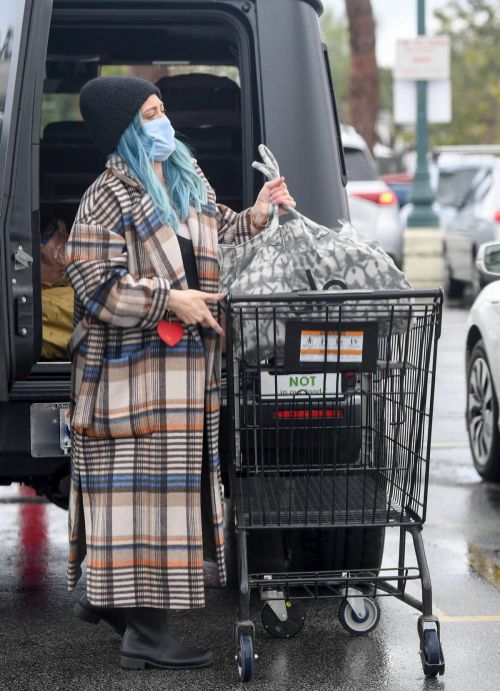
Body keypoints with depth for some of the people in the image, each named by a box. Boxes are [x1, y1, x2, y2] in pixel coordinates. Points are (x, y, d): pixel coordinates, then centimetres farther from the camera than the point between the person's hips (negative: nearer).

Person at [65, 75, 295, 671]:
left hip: (187, 365, 9)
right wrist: (170, 301, -20)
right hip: (133, 368, -9)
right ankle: (144, 632, -2)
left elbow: (218, 236, 26)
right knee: (142, 483, -6)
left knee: (171, 481, 15)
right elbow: (95, 287, -16)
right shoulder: (107, 200, -12)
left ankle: (105, 595, 31)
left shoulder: (187, 178, 12)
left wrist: (253, 219, 7)